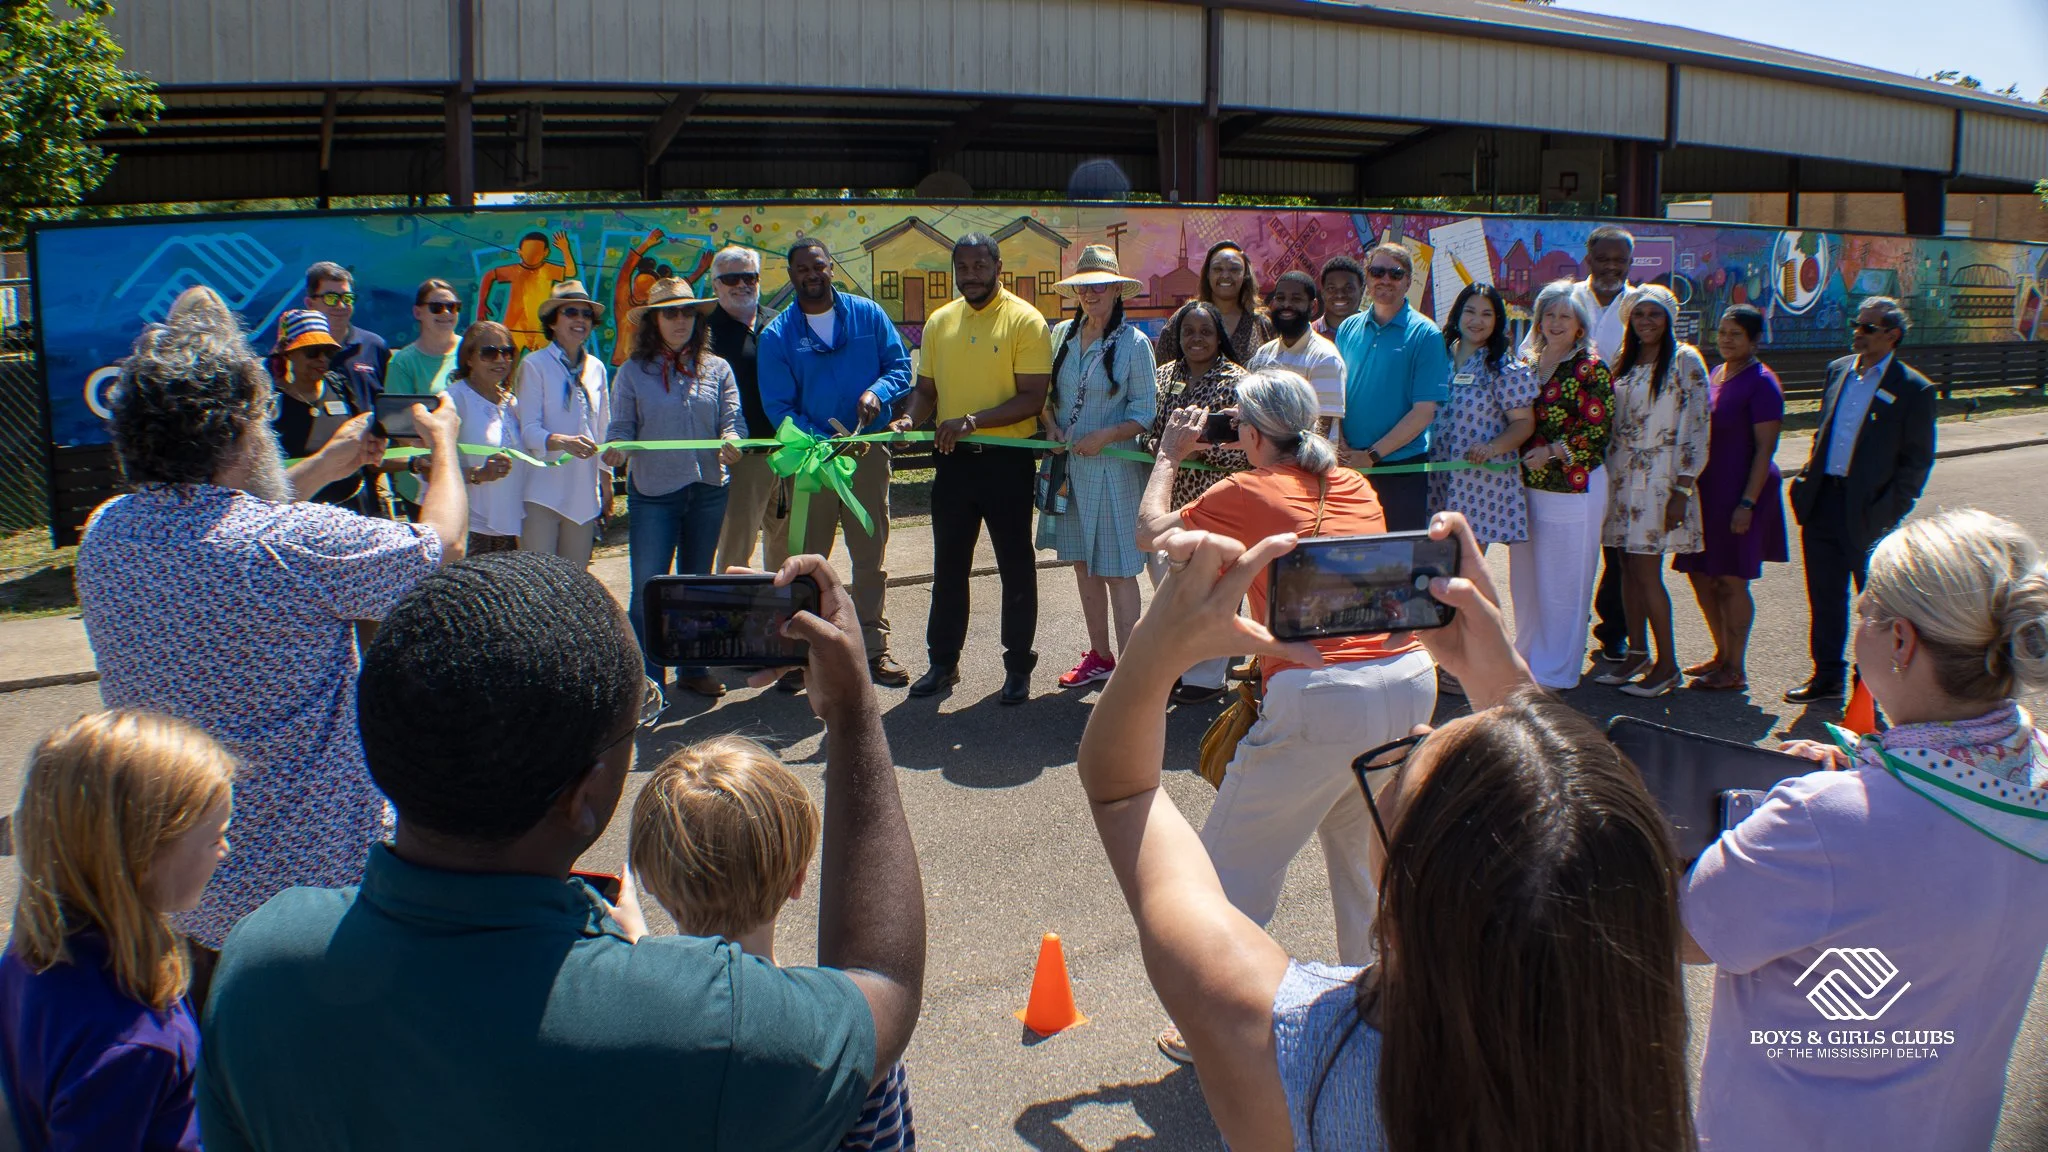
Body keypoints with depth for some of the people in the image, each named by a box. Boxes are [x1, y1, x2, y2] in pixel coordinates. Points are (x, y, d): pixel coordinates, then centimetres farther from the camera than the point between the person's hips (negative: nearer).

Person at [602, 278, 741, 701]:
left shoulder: (717, 369, 6)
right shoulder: (633, 371, 1)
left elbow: (731, 419, -1)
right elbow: (621, 427, -2)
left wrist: (729, 440, -23)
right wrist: (615, 449, -24)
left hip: (708, 491, 3)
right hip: (652, 493, -2)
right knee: (648, 588, -4)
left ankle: (694, 668, 27)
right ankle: (647, 679, 7)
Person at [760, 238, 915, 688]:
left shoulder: (868, 314, 3)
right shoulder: (777, 335, -2)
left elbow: (900, 366, 5)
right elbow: (778, 407, -7)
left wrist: (878, 392, -18)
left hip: (869, 452, 2)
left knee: (871, 557, 9)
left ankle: (874, 649, 19)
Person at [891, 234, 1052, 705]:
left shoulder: (1025, 321, -8)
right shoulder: (939, 322, 8)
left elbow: (1033, 398, -14)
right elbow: (926, 388, 15)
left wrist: (972, 421, -23)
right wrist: (911, 418, -7)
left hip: (1006, 459, -5)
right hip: (953, 459, 5)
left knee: (1015, 566, 6)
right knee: (948, 565, 13)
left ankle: (1018, 666, 17)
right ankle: (943, 661, 25)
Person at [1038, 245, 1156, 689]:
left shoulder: (1134, 343, -7)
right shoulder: (1061, 335, 7)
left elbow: (1144, 414, -7)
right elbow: (1044, 393, 16)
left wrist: (1103, 437, -19)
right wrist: (1051, 425, -2)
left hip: (1112, 467, -5)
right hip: (1067, 466, 6)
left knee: (1116, 570, -4)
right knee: (1083, 566, 13)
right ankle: (1099, 657, 26)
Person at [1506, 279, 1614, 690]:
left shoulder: (1590, 369, -6)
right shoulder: (1526, 363, 12)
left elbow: (1599, 430, -11)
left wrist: (1552, 451, -17)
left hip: (1573, 489, -6)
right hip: (1527, 485, 6)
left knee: (1563, 583, 1)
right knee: (1526, 579, 11)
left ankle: (1557, 672, 10)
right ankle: (1528, 660, 24)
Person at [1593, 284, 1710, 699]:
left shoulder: (1685, 360, -6)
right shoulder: (1625, 361, 13)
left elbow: (1697, 427, -10)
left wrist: (1681, 492, -14)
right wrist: (1607, 473, 9)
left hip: (1658, 479, -6)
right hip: (1620, 475, 6)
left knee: (1646, 573, -7)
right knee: (1628, 568, 7)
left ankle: (1668, 665, 3)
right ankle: (1637, 654, 17)